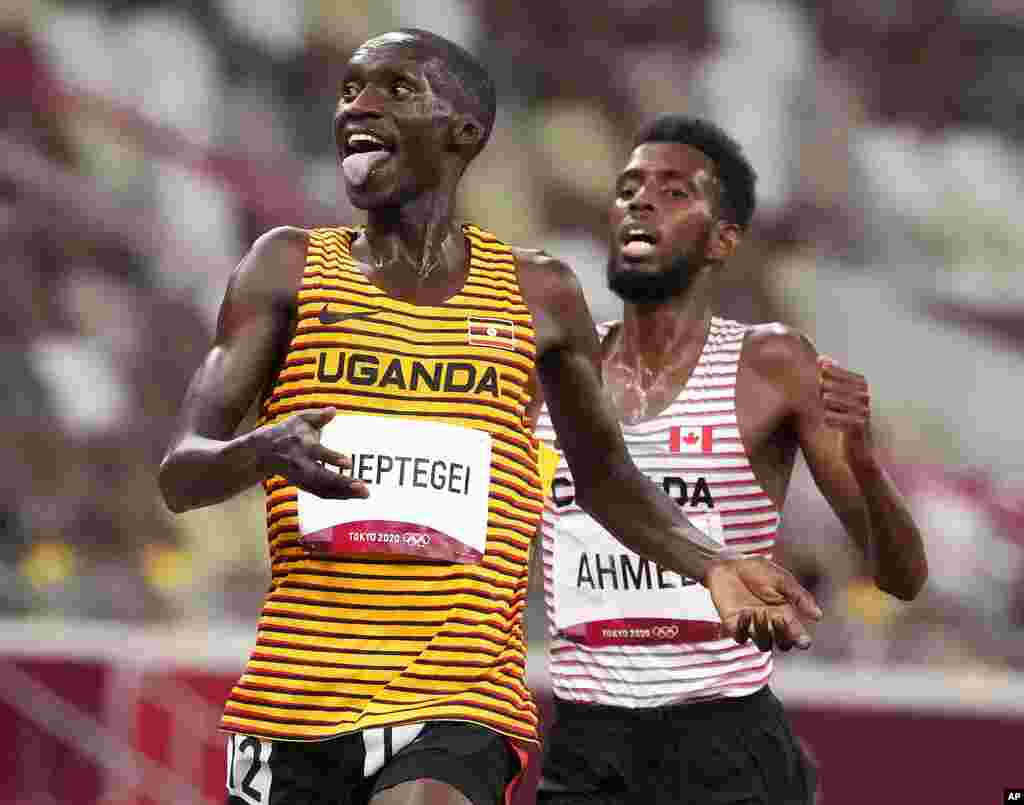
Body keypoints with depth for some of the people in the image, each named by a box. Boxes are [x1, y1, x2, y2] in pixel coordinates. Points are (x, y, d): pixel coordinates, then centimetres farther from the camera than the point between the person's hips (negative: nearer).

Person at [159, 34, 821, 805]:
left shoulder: (537, 296, 8)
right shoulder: (288, 268, 6)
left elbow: (604, 475, 24)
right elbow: (181, 474, -3)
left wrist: (714, 564, 5)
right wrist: (263, 450, -26)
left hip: (459, 717, -2)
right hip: (291, 705, 2)